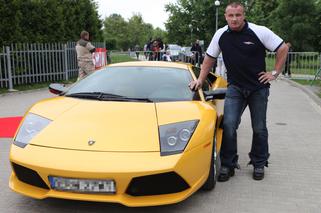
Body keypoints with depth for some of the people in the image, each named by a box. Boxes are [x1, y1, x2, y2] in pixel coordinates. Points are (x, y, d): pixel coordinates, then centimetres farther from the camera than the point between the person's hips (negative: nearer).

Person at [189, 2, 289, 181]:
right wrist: (200, 80, 5)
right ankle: (228, 164, 5)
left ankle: (259, 164, 25)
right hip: (235, 87, 2)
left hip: (258, 87, -1)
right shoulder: (220, 35, -3)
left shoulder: (260, 32, -12)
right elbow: (210, 58, 9)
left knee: (259, 128, 7)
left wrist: (275, 73, -6)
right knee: (229, 125, -10)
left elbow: (283, 49, -4)